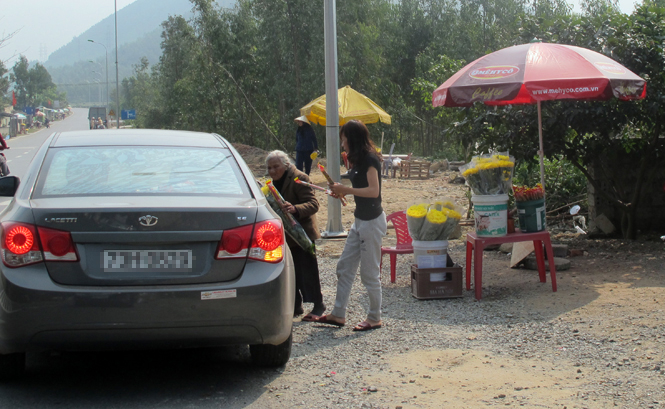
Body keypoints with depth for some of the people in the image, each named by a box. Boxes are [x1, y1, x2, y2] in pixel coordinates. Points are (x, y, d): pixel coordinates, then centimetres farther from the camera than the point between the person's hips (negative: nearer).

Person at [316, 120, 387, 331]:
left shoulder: (369, 160, -16)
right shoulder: (359, 159, 12)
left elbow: (373, 190, -25)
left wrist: (346, 190, -21)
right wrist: (342, 191, 2)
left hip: (372, 221, -10)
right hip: (360, 220, 10)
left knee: (369, 272, 0)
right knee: (344, 267, 10)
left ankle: (375, 318, 12)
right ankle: (338, 314, 16)